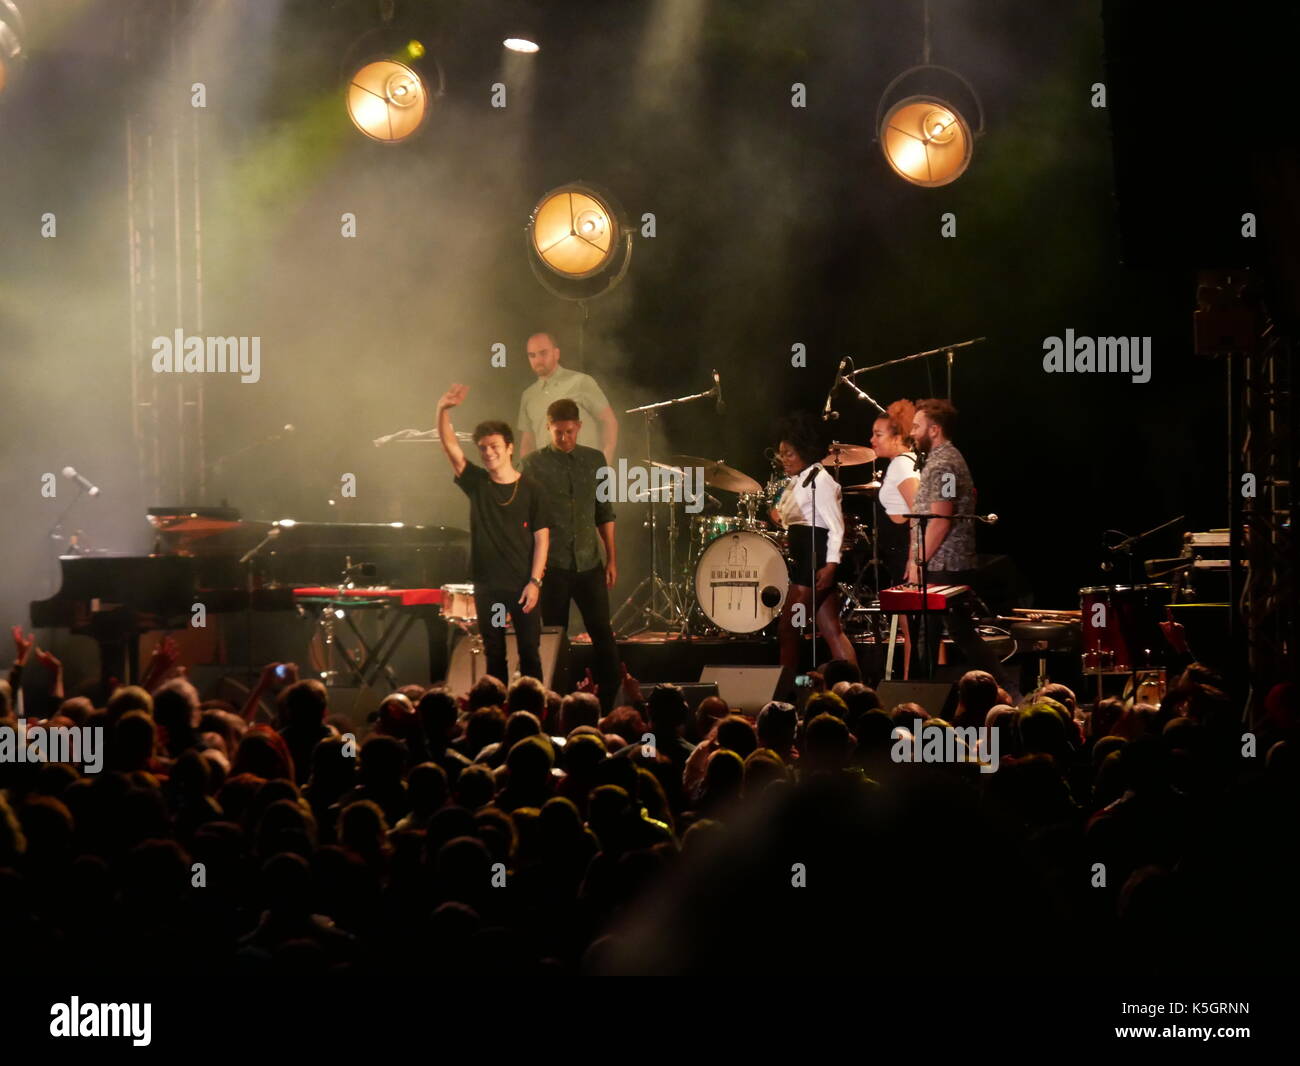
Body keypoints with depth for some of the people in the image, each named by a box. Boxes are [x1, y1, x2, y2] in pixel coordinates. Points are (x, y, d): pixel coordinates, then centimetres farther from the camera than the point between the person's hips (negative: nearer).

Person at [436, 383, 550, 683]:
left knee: (530, 652, 0)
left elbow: (542, 538, -2)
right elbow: (450, 446, -9)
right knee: (493, 654, 6)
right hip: (487, 585, 2)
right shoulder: (476, 483, 3)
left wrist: (534, 581, -10)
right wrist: (443, 411, -25)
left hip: (523, 585, -2)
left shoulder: (531, 490, -2)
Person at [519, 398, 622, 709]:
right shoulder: (532, 464, -1)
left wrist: (612, 558, 9)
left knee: (604, 636, 1)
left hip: (589, 564, 3)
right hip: (552, 565, -3)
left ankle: (608, 703, 9)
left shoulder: (594, 460, 9)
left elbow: (605, 513, 13)